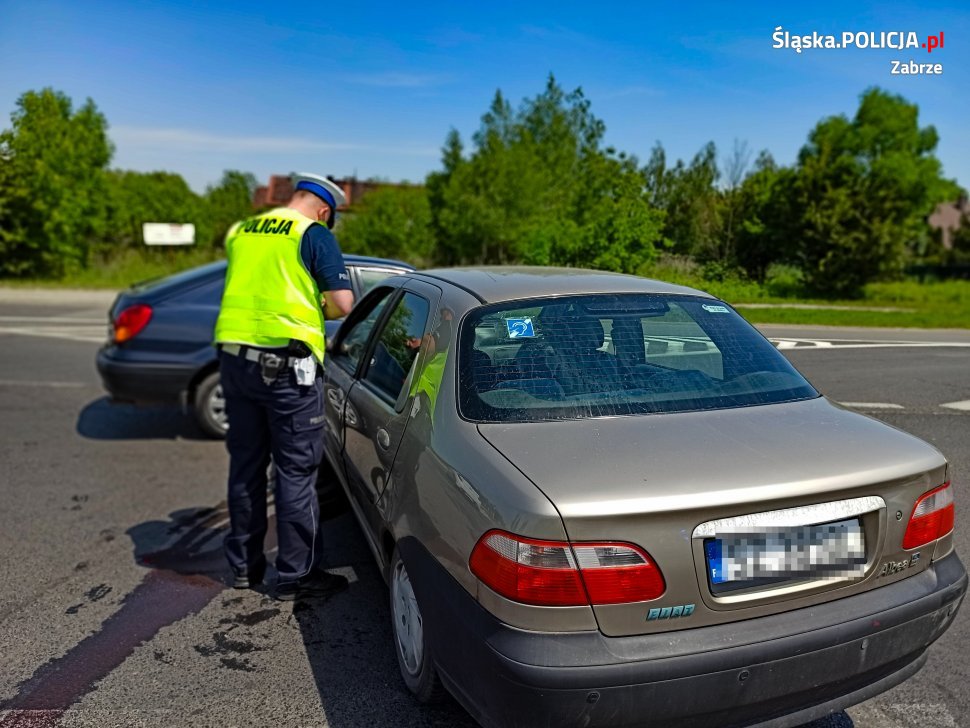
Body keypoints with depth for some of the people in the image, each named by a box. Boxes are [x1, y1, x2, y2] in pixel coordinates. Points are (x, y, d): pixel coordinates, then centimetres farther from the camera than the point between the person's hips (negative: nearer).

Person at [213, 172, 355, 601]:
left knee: (245, 464, 16)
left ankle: (244, 565, 27)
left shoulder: (240, 231, 14)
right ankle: (296, 575, 11)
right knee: (296, 471, 3)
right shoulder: (315, 235, -5)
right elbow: (343, 303, -11)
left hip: (234, 355, 6)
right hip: (286, 364, -6)